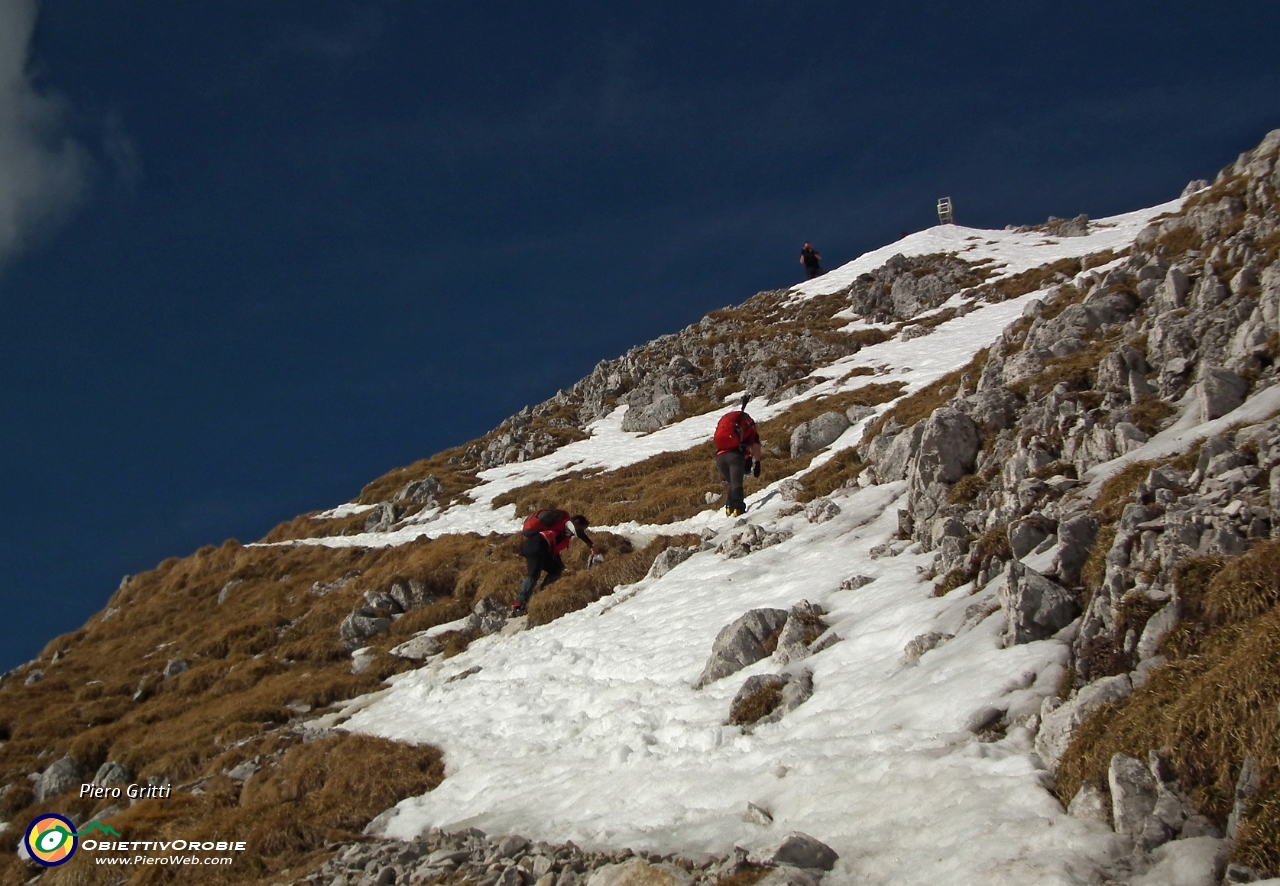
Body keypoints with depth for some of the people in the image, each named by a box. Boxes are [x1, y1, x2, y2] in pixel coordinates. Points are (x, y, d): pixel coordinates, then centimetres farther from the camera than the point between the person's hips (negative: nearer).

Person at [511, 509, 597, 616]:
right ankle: (518, 606, -25)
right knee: (533, 575, -17)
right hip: (537, 545, -9)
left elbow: (554, 550, 36)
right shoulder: (568, 523, 10)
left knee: (556, 570, 16)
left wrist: (562, 567, 37)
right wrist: (591, 546, -12)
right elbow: (578, 531, -14)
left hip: (529, 546, 9)